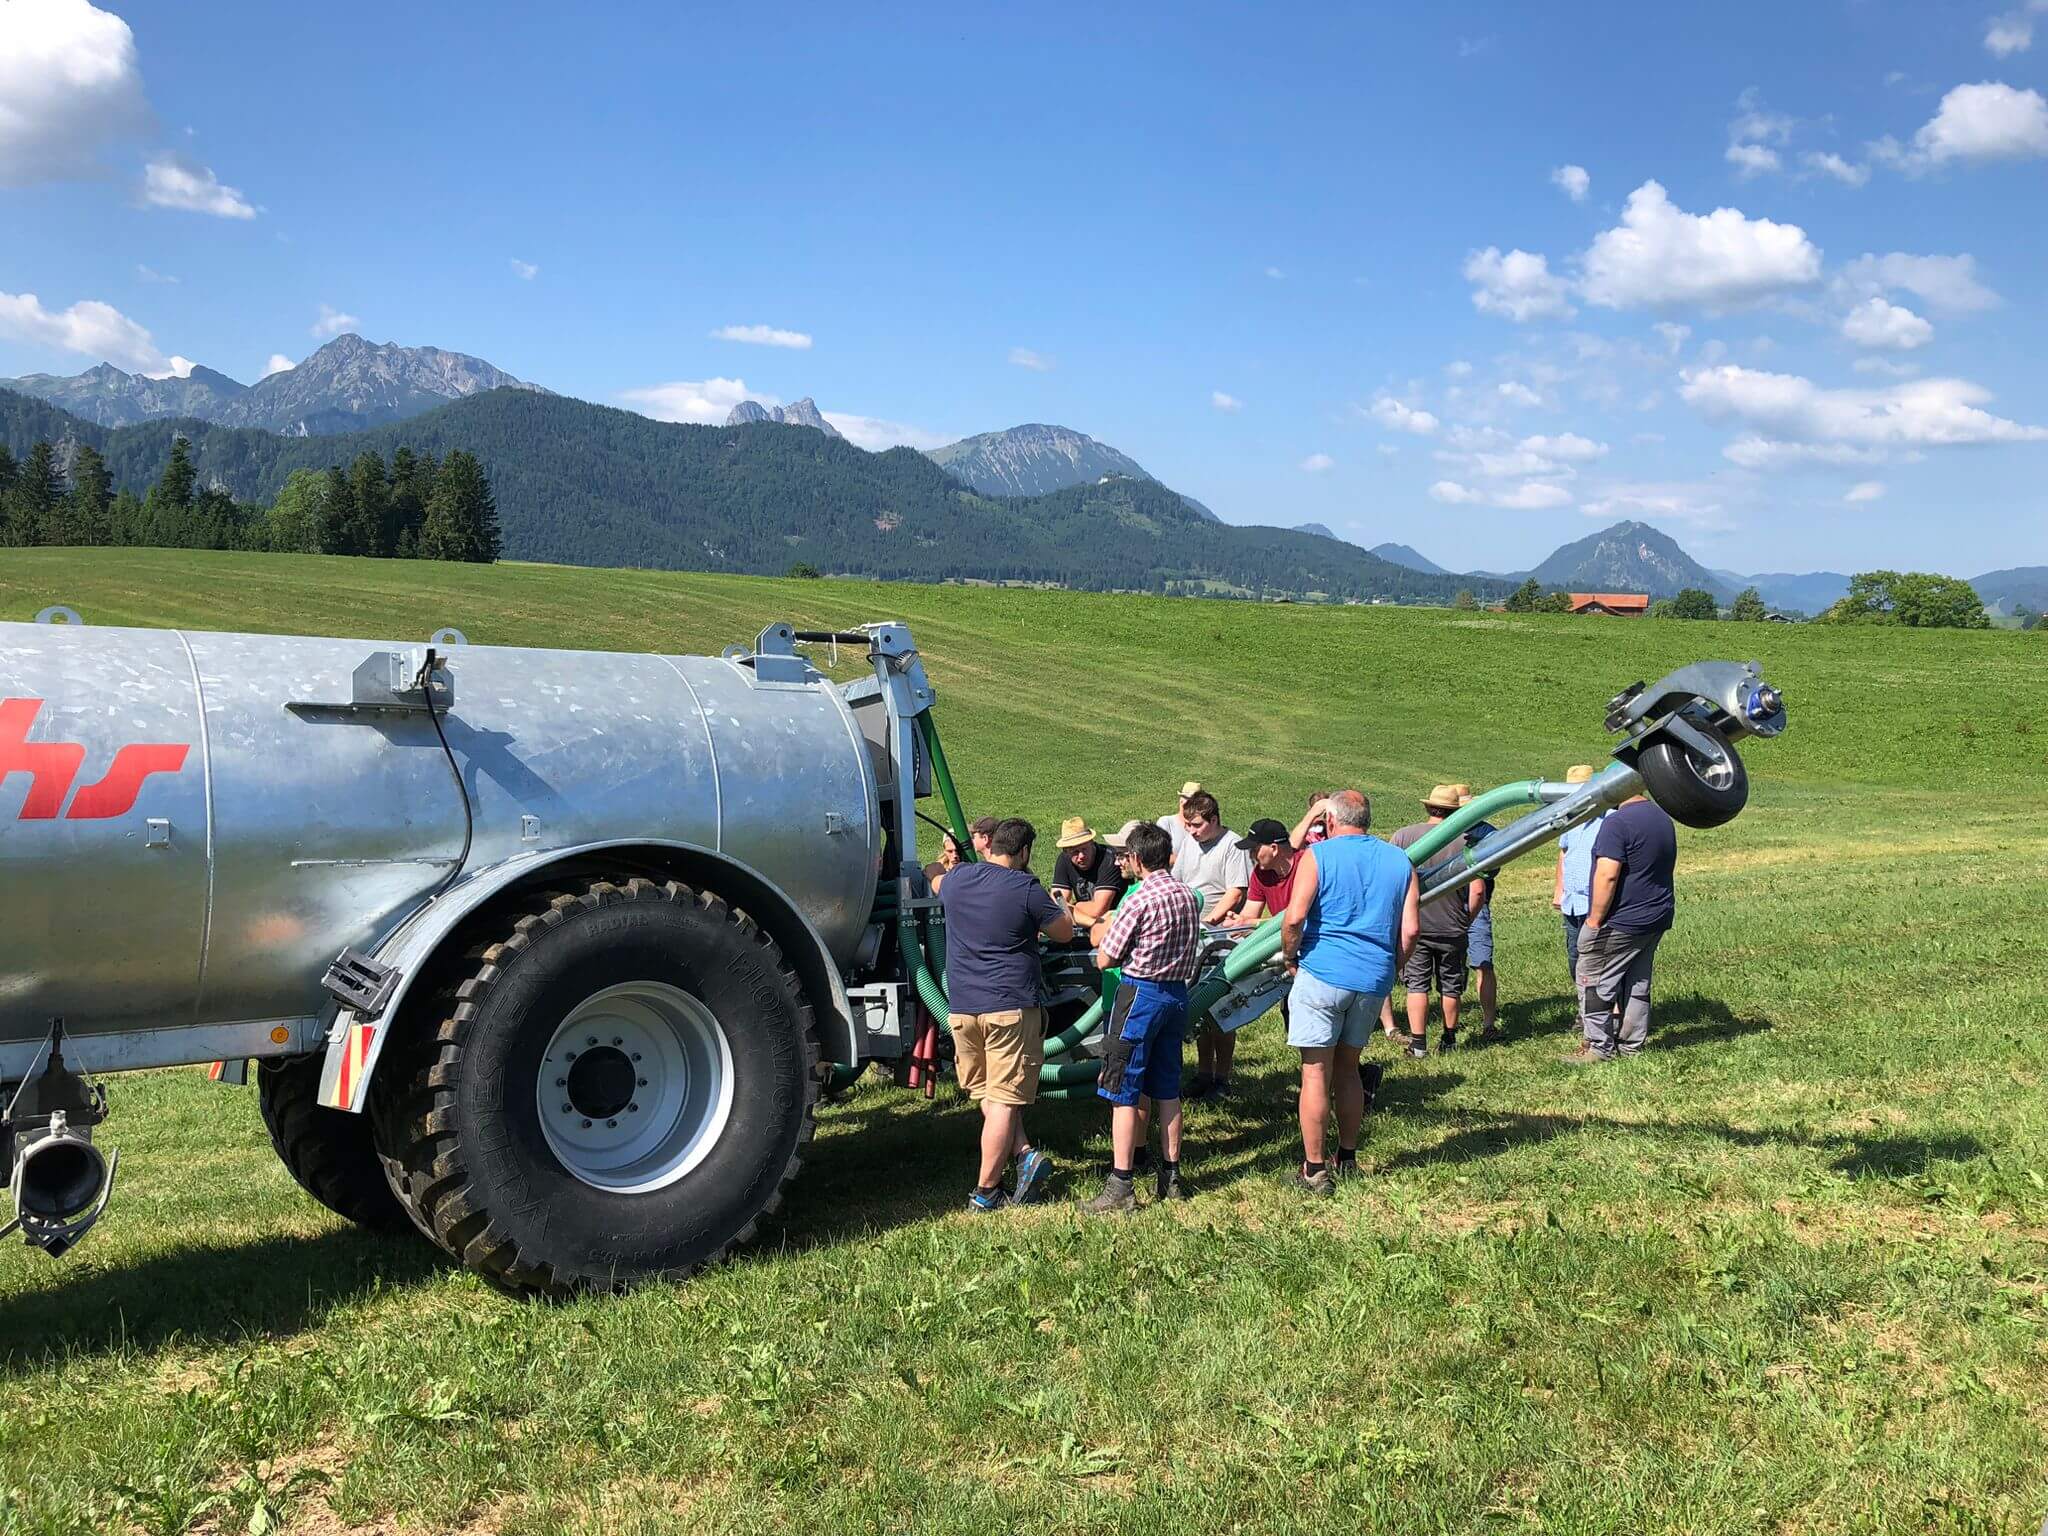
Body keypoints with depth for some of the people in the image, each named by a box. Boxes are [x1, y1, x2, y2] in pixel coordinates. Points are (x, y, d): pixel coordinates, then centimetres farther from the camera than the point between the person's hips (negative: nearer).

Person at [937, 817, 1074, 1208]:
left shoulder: (956, 879, 7)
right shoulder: (1026, 888, -9)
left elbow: (939, 891, 32)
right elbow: (1064, 932, 3)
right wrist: (1053, 905, 21)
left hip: (961, 1007, 5)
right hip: (1011, 1007, -5)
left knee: (987, 1095, 15)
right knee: (1005, 1099, -1)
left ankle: (1023, 1154, 0)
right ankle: (985, 1192, 0)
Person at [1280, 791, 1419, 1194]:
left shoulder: (1318, 855, -4)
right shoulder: (1400, 861, 10)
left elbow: (1294, 918, -14)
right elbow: (1410, 929, 4)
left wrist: (1288, 957, 3)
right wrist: (1391, 970, 18)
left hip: (1323, 975, -5)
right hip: (1374, 980, 5)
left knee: (1316, 1072, 1)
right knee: (1347, 1066, 19)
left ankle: (1314, 1171, 3)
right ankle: (1347, 1159, 26)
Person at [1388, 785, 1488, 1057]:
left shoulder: (1404, 835, -7)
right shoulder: (1466, 840, -6)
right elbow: (1478, 891, -7)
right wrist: (1465, 920, 9)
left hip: (1414, 925, -1)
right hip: (1453, 929, 1)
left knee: (1417, 984, 6)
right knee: (1450, 986, 14)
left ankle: (1418, 1044, 3)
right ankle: (1448, 1041, 25)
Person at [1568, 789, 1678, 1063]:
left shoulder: (1618, 822, -19)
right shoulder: (1663, 817, 11)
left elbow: (1607, 876, -24)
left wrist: (1595, 919, -17)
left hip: (1622, 923, -9)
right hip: (1657, 919, 9)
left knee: (1594, 983, 1)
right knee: (1638, 985, 15)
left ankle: (1599, 1046, 3)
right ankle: (1631, 1045, 20)